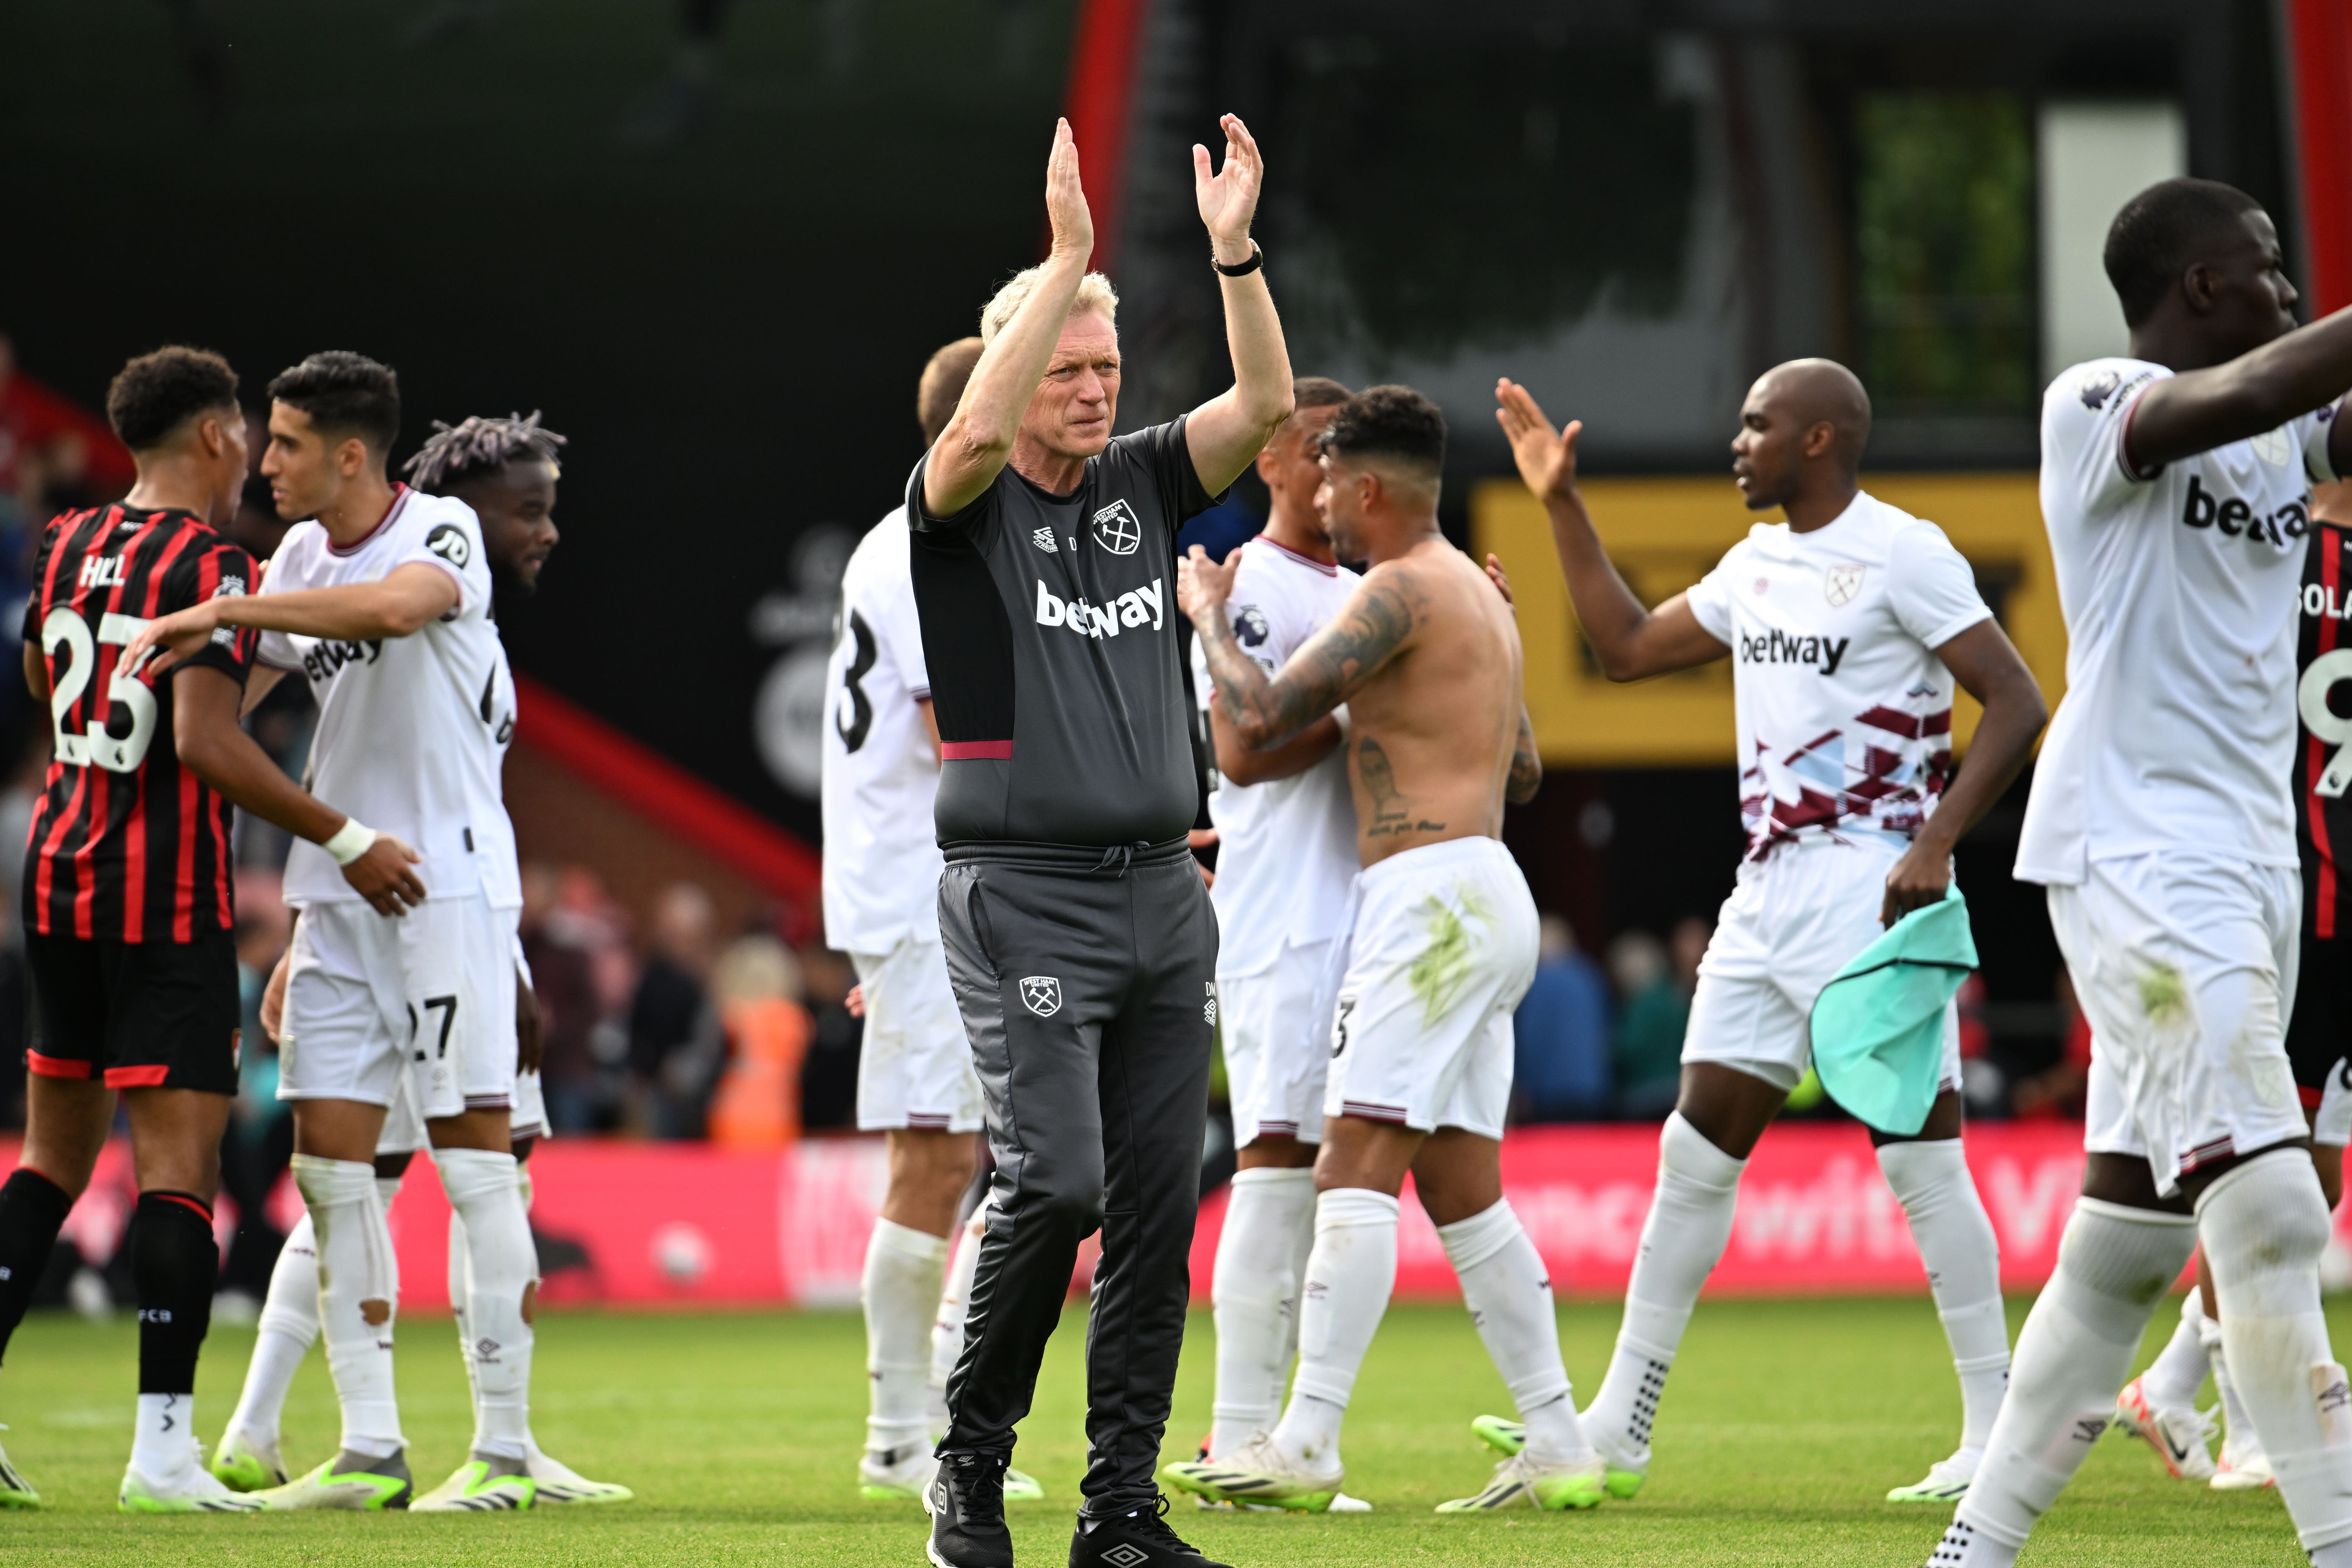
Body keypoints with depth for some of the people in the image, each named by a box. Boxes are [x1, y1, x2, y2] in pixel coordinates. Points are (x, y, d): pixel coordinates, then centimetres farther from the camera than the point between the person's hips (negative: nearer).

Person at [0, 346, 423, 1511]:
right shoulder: (210, 565, -13)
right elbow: (205, 742, -22)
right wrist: (345, 841, -16)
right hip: (166, 896, -7)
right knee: (178, 1162, -6)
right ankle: (163, 1446, -11)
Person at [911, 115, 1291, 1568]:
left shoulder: (1142, 485, 13)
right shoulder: (965, 507, -2)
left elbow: (1268, 405, 1)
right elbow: (976, 432, -24)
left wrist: (1236, 252, -12)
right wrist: (1067, 260, -27)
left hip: (1164, 893, 6)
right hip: (1025, 900, -5)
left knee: (1161, 1203, 2)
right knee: (1053, 1181, -16)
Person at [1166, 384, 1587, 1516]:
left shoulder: (1403, 591, -10)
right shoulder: (1481, 597, 21)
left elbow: (1259, 721, -14)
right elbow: (1523, 774, 30)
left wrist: (1207, 616, 1)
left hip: (1433, 894, -10)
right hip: (1485, 897, 10)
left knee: (1357, 1166, -14)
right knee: (1460, 1188, 9)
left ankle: (1306, 1444, -21)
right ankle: (1559, 1451, 6)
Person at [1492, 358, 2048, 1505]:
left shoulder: (1902, 554, -10)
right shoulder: (1757, 563, 15)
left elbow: (2016, 703, -14)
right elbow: (1627, 648, 26)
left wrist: (1937, 842, -23)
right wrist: (1561, 506, 21)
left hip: (1872, 893, -8)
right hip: (1767, 895, 8)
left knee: (1922, 1158, -7)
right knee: (1698, 1151, 7)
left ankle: (1996, 1433, -1)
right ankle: (1617, 1428, 12)